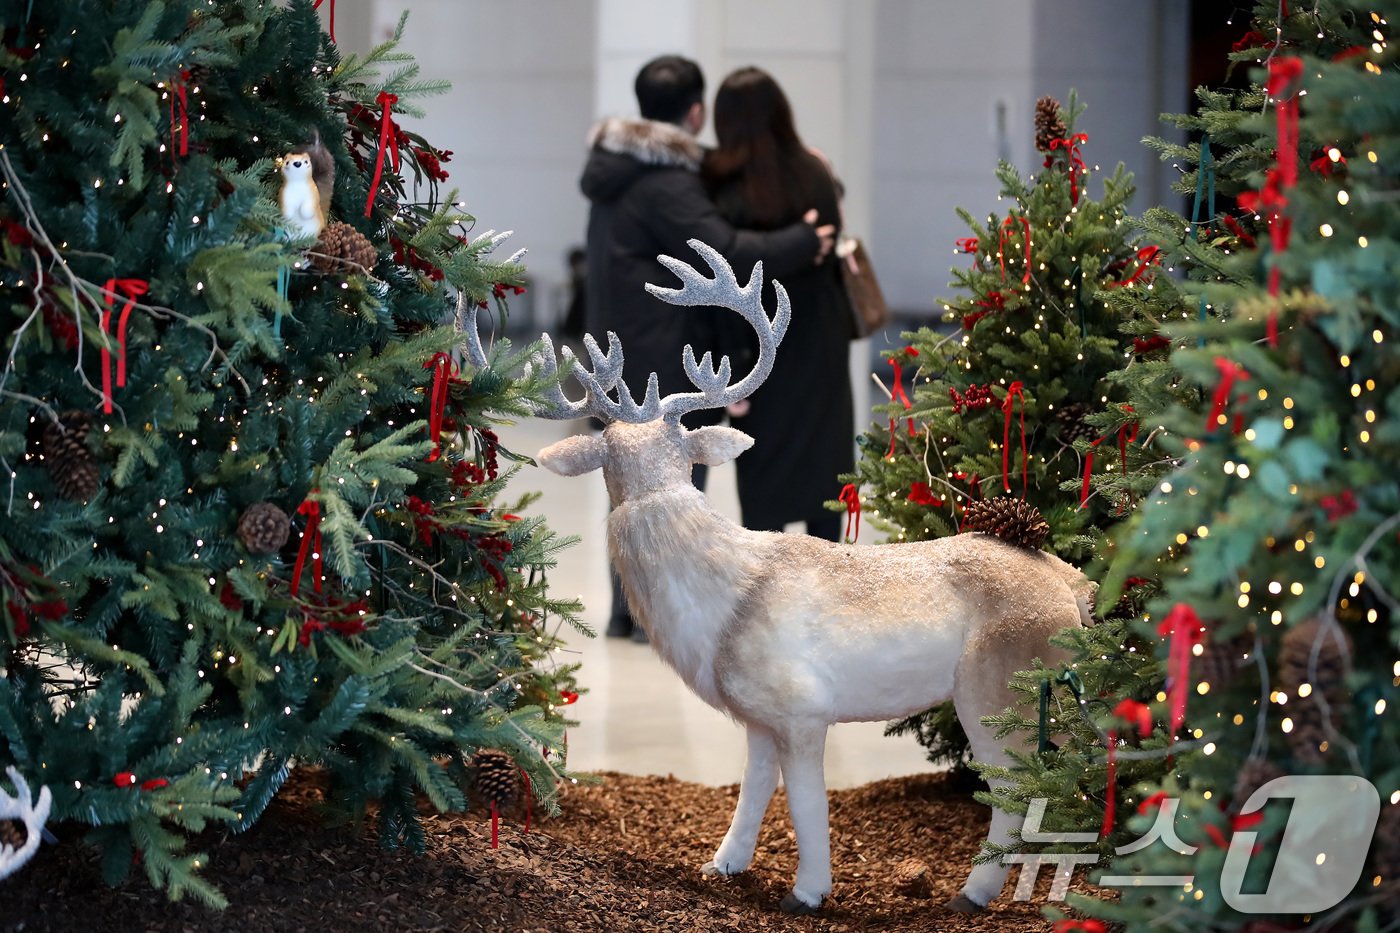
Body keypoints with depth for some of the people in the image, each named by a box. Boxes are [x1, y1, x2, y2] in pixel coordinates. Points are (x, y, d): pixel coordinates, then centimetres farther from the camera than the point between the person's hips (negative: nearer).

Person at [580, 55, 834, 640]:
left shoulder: (617, 169, 11)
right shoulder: (667, 184, -20)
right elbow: (725, 251, -27)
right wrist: (802, 241, -16)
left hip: (623, 351, 9)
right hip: (665, 358, -9)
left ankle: (627, 610, 20)